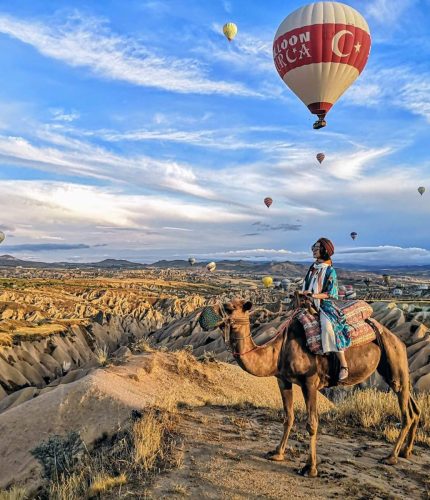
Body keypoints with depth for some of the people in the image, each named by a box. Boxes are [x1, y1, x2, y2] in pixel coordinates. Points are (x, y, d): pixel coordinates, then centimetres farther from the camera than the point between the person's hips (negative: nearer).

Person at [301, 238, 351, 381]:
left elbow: (330, 294, -12)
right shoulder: (313, 267, 11)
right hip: (311, 304, 8)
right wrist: (304, 294, 1)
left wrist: (314, 295, -22)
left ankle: (343, 364, -22)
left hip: (324, 304, -8)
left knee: (328, 326, -31)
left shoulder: (330, 271, -8)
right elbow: (307, 285, 19)